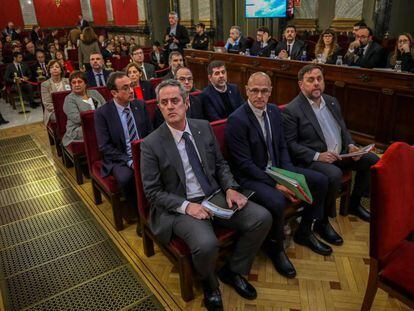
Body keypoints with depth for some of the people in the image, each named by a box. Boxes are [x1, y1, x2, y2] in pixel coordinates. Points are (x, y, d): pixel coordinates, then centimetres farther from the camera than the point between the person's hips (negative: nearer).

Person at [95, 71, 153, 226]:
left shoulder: (140, 105, 4)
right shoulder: (102, 113, -7)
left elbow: (151, 133, 9)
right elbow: (105, 147, -10)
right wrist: (129, 161, -20)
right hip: (119, 158, -3)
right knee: (126, 177, -34)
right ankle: (137, 213, -9)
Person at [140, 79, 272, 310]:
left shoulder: (204, 127, 4)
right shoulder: (152, 144, -9)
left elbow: (221, 164, 12)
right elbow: (152, 191, -8)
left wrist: (230, 188, -7)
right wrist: (186, 206, -20)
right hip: (180, 207, -4)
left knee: (263, 218, -12)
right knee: (207, 245, -32)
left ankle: (233, 271, 13)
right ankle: (209, 283, 9)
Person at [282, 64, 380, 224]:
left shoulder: (332, 101, 13)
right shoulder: (291, 110, -10)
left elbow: (343, 129, 22)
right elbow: (290, 144, -14)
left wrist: (350, 145, 2)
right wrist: (317, 156, -23)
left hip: (340, 154, 8)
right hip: (312, 160, -8)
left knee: (372, 160, 1)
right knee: (334, 174, -34)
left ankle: (355, 204, 18)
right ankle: (322, 219, -10)